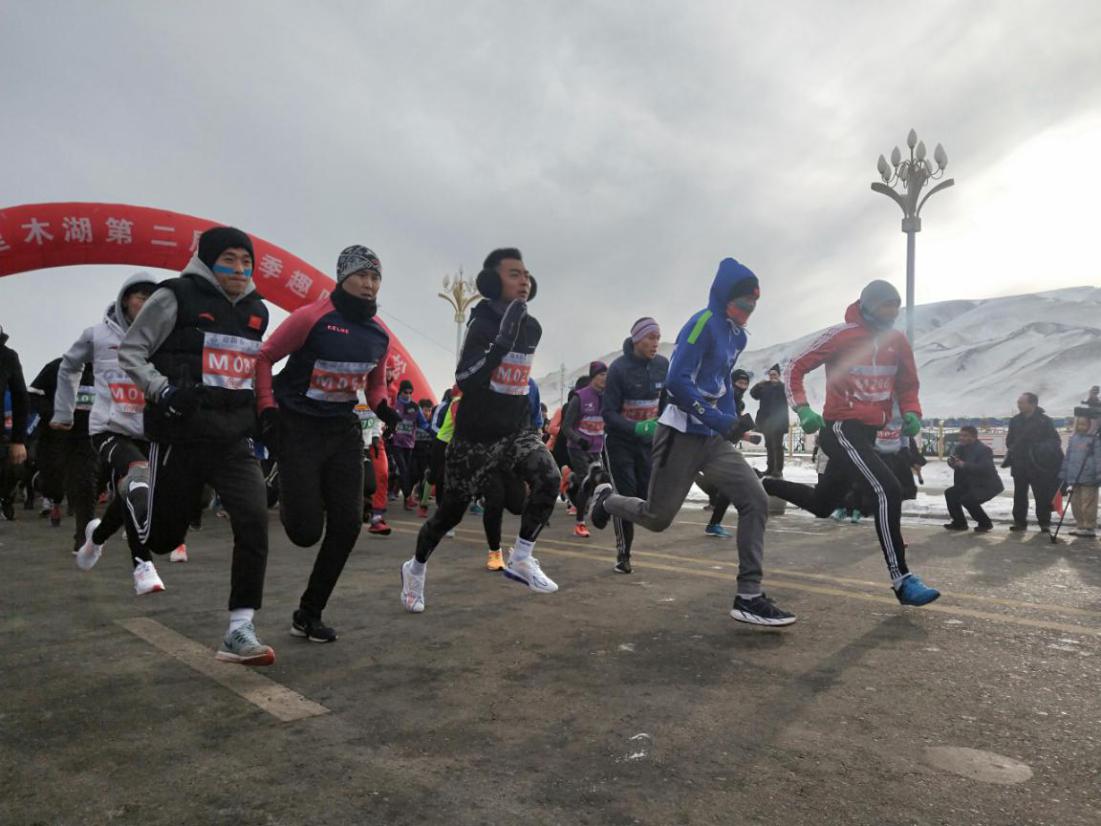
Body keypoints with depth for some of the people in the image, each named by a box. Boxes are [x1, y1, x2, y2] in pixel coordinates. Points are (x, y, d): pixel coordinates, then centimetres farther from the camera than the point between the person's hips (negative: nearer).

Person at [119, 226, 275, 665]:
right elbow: (130, 351, -3)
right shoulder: (176, 297, -6)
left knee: (254, 521, -16)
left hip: (234, 440, 4)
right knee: (163, 537, 9)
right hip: (179, 437, -4)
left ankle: (239, 630, -9)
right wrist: (162, 391, -17)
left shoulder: (257, 310, 11)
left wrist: (261, 410, 16)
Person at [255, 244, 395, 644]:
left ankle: (309, 614, 15)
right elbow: (263, 358, -7)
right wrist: (268, 409, -14)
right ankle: (288, 498, 34)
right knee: (306, 531, -6)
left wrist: (383, 407, -2)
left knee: (347, 524, -1)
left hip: (343, 430, 6)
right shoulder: (311, 317, -14)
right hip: (297, 429, -5)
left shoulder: (379, 334, 3)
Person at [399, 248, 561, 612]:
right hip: (475, 436, -5)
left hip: (517, 430, 5)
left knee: (548, 479, -22)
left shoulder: (532, 327, 5)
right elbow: (464, 379, -29)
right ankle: (415, 569, 34)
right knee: (451, 512, 7)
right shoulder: (482, 324, -16)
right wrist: (503, 340, -36)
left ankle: (520, 560, -6)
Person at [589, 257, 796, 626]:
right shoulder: (703, 323, -15)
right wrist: (721, 421, -23)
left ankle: (748, 597, -2)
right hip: (681, 436, -8)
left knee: (756, 502, -7)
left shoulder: (736, 334, 13)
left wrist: (733, 421, 15)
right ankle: (606, 499, 36)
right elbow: (676, 382, -23)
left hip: (714, 438, 8)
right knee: (657, 517, 4)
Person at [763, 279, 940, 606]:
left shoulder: (898, 341, 7)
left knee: (821, 504, 17)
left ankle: (765, 486, 39)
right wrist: (803, 409, -18)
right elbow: (795, 368, -5)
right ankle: (901, 580, -15)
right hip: (841, 429, -8)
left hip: (868, 432, 8)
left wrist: (911, 412, -2)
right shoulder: (840, 336, -10)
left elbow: (907, 384, 18)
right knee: (888, 491, -22)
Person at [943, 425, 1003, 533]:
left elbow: (985, 468, -34)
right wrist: (952, 462, -18)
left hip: (988, 486, -9)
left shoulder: (984, 450, -20)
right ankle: (959, 523, 11)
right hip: (970, 484, 9)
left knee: (968, 499, -27)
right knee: (950, 493, -2)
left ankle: (985, 523, -4)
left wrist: (964, 465, -39)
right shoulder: (960, 447, 4)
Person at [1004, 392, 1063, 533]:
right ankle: (1019, 521, 16)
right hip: (1019, 465, 4)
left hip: (1038, 466, -4)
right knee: (1019, 495, 9)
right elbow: (1010, 441, 18)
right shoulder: (1015, 421, 8)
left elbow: (1055, 442, -3)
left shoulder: (1045, 421, -5)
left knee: (1042, 495, 1)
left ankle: (1044, 523, 10)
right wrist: (1010, 455, 9)